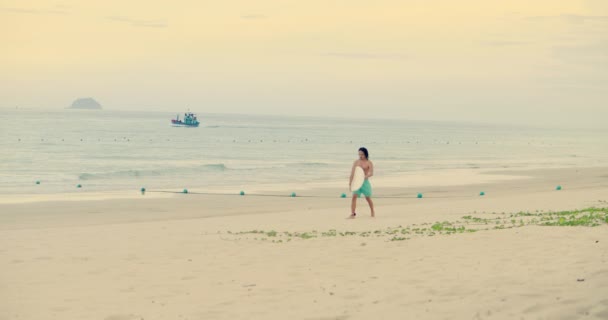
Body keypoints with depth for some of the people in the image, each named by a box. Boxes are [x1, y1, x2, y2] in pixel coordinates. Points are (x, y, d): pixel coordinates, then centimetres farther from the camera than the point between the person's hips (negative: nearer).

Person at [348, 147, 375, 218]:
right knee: (354, 196, -13)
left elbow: (371, 173, -15)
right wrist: (350, 181, -3)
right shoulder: (356, 162, 7)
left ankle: (373, 212, 29)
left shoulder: (369, 163, -3)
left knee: (368, 198, 8)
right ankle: (352, 213, -16)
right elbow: (352, 172, 5)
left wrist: (366, 176, -34)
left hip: (365, 182, -2)